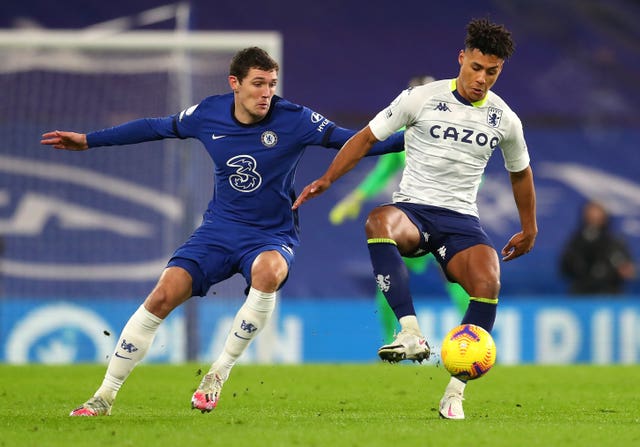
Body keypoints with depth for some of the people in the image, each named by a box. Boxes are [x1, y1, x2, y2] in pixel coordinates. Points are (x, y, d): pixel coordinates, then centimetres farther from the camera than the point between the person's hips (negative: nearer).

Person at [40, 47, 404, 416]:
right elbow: (156, 128, 13)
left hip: (272, 237, -3)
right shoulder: (208, 114, -4)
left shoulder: (293, 120, -13)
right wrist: (89, 140, 18)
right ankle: (105, 397, -1)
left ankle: (219, 375, -21)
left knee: (268, 271, -38)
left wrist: (406, 140, -23)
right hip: (219, 229, 3)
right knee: (162, 297, -15)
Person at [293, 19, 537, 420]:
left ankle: (455, 391, -20)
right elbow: (368, 137, 5)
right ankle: (412, 333, -49)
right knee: (379, 221, -40)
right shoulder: (422, 99, -2)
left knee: (488, 284, -29)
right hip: (413, 209, -2)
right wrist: (327, 180, -4)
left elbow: (520, 172, 24)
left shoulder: (505, 120, 7)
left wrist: (529, 230, 31)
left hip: (462, 219, 2)